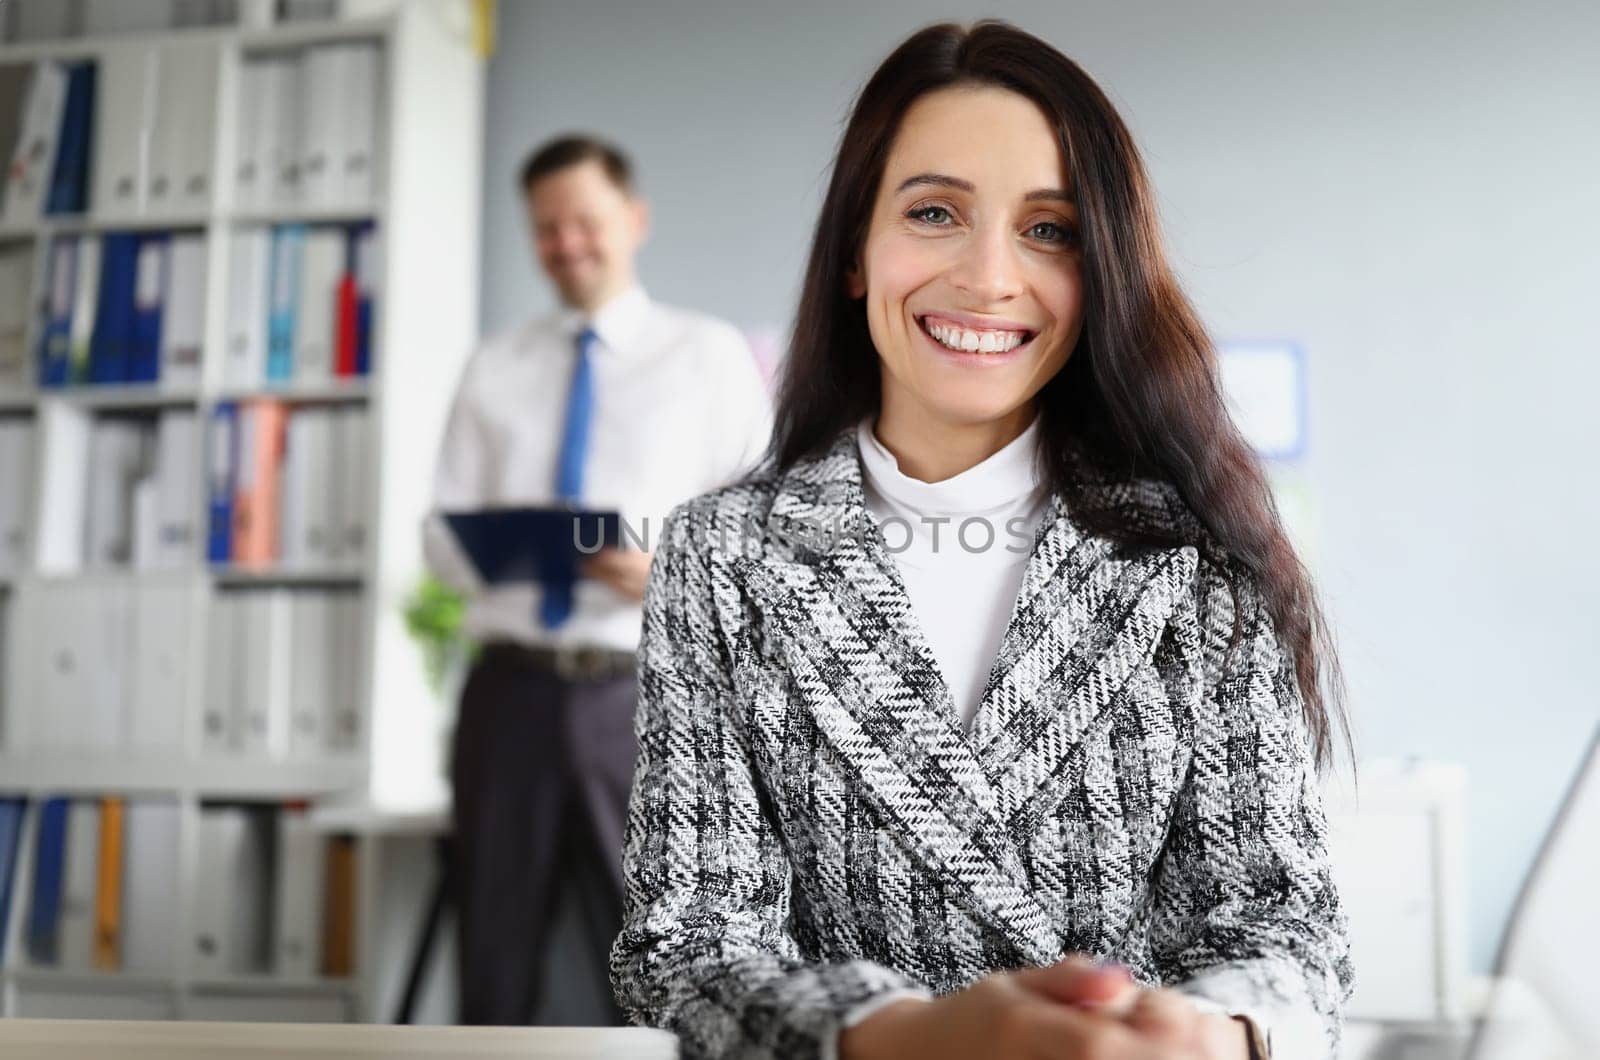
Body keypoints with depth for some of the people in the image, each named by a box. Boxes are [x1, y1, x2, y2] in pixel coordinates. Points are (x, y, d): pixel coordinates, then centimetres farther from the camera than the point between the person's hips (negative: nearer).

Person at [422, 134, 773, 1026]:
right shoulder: (495, 369, 15)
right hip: (513, 688, 3)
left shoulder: (711, 356, 6)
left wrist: (671, 570, -19)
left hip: (643, 694, -2)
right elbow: (444, 526, 12)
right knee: (495, 952, 9)